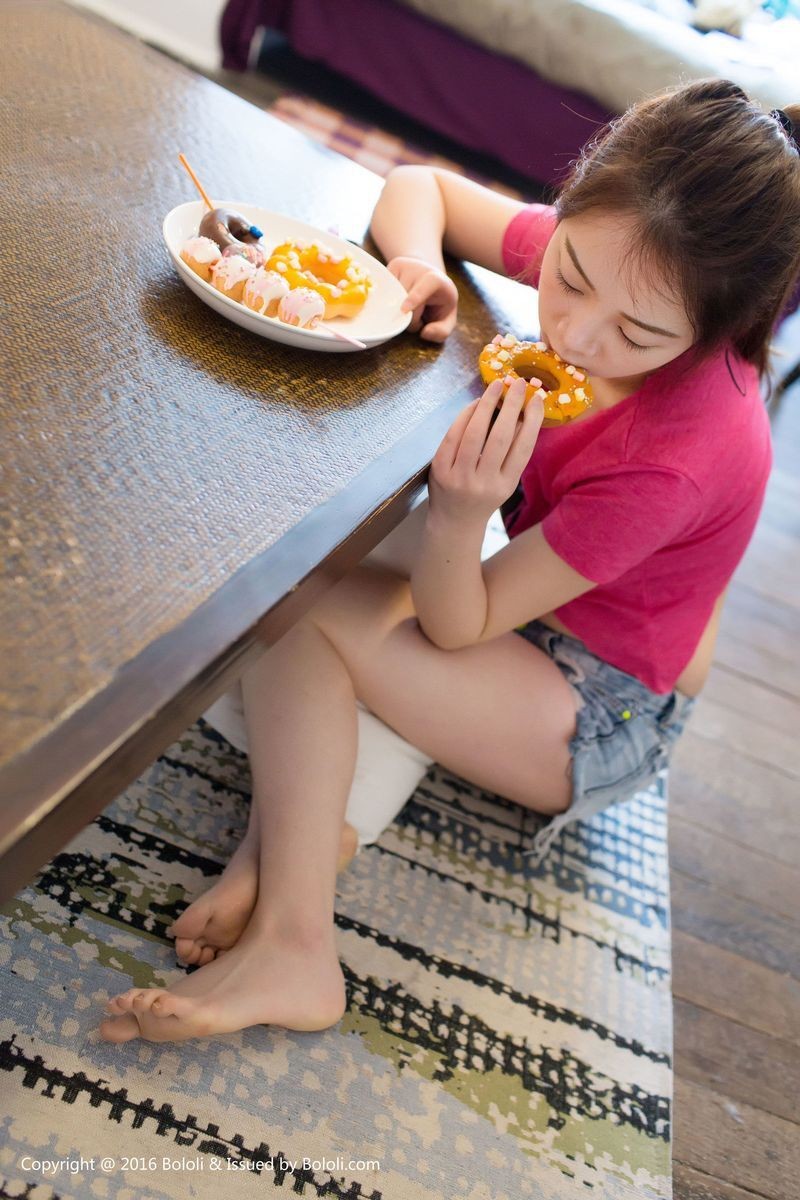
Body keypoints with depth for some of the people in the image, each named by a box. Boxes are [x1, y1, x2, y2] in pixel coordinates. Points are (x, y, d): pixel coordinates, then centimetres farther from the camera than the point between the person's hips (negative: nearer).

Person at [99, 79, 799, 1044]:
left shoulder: (677, 459, -33)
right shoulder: (603, 250, -14)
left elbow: (456, 626, -25)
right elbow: (418, 186, 1)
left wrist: (456, 515, -45)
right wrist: (420, 264, -22)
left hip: (604, 720, -7)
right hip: (542, 612, 8)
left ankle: (290, 945, -16)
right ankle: (286, 835, -12)